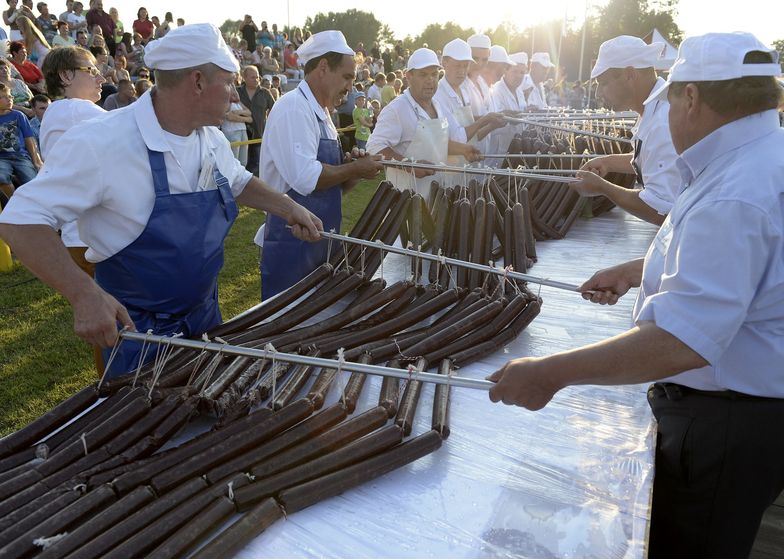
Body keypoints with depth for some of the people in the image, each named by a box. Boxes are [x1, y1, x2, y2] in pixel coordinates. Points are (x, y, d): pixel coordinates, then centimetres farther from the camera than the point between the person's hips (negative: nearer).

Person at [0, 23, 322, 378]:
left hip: (205, 314, 7)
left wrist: (288, 208, 0)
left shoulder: (211, 138, -2)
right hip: (138, 329, -6)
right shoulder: (100, 143, -25)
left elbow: (238, 183, 17)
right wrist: (84, 294, -38)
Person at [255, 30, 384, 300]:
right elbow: (305, 178, -27)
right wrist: (355, 168, -14)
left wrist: (354, 173, 0)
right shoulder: (294, 107, -14)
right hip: (291, 246, -9)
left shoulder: (320, 113, 16)